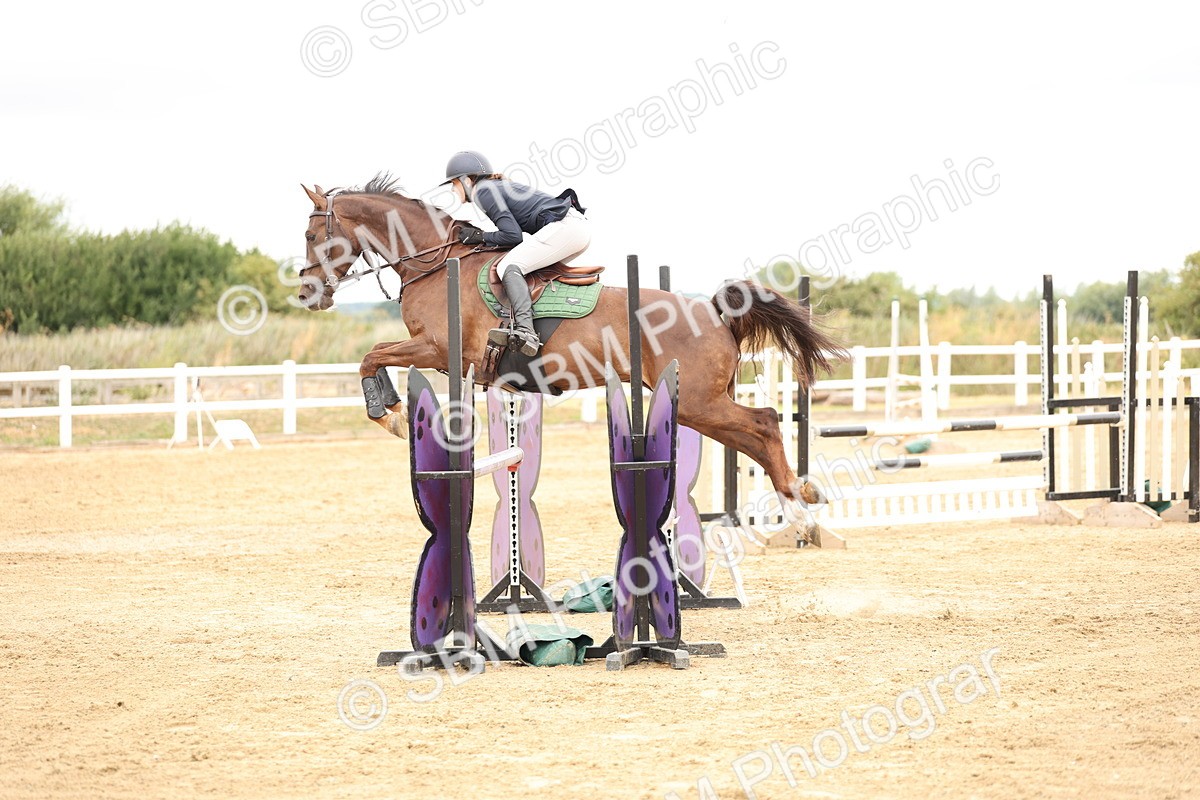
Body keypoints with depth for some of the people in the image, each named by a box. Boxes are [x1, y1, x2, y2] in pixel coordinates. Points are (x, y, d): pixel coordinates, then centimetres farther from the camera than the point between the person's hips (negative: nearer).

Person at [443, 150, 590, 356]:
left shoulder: (484, 192, -4)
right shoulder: (497, 186, 26)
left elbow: (513, 235, -12)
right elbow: (515, 230, 22)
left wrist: (480, 237, 0)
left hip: (563, 227, -11)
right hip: (579, 226, 11)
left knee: (509, 266, -18)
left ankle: (525, 331, -37)